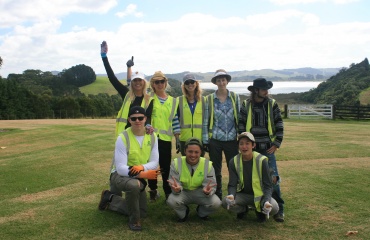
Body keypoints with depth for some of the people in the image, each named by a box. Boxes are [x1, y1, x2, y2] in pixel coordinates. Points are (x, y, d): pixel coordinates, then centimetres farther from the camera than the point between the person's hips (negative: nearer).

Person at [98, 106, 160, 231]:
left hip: (138, 177, 6)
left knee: (142, 213, 14)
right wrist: (143, 175, -41)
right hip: (120, 175, -6)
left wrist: (142, 167, -33)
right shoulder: (123, 138, -24)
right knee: (134, 185, -42)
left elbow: (155, 162, -10)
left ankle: (110, 198, 30)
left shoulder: (152, 137, -8)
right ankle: (134, 219, -15)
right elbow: (120, 168, -29)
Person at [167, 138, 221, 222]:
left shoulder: (208, 164, -14)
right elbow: (174, 185, -16)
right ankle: (183, 214, 8)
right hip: (183, 192, 0)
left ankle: (201, 212, 13)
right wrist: (177, 188, -42)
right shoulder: (176, 163, -16)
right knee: (171, 201, -31)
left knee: (216, 203, -26)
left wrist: (207, 191, -40)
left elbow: (211, 186, -15)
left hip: (200, 193, 1)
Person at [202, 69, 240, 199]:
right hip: (215, 140, 0)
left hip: (232, 140, 0)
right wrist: (205, 141, -1)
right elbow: (205, 121, 2)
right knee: (216, 170, 8)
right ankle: (217, 197, 21)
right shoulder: (209, 99, 2)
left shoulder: (235, 97, 3)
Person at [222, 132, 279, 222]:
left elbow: (268, 186, -12)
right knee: (225, 202, -27)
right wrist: (231, 195, -34)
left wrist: (266, 201, -31)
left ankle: (260, 210, 7)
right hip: (242, 194, 2)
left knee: (274, 208, -31)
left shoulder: (261, 160, -15)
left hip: (259, 194, -2)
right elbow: (232, 184, -10)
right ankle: (243, 209, 8)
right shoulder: (234, 162, -9)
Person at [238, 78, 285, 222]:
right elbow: (241, 126, 4)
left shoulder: (272, 104, 2)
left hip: (268, 149, -1)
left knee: (273, 178, -6)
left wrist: (276, 144, -3)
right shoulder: (246, 105, 1)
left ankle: (278, 209, 4)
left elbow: (279, 125, 3)